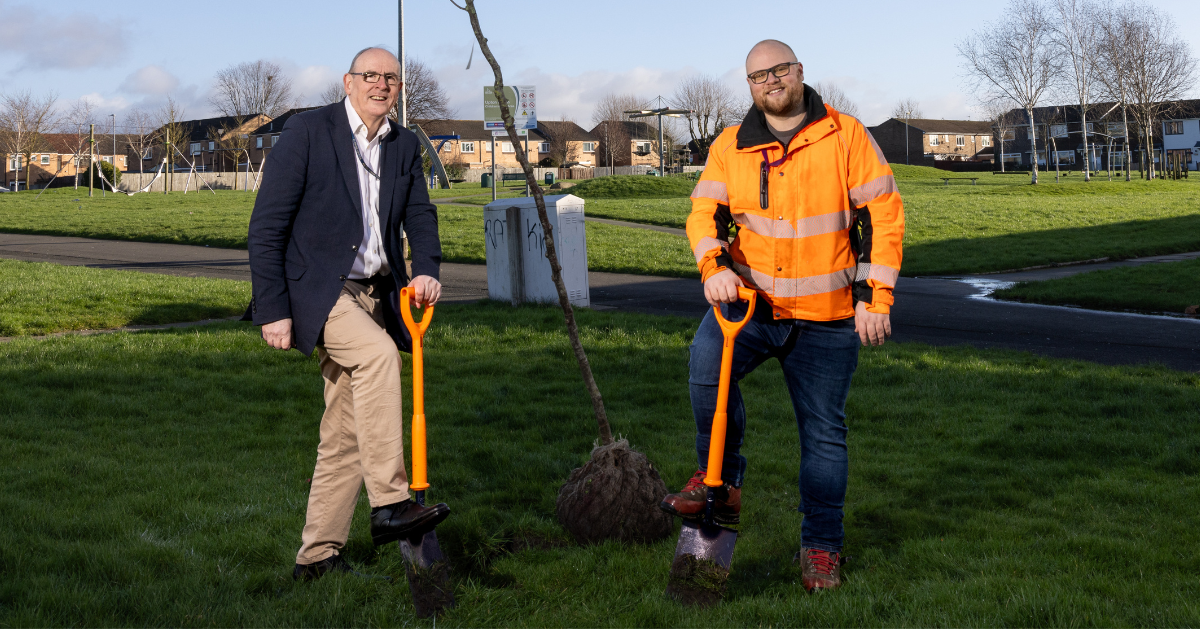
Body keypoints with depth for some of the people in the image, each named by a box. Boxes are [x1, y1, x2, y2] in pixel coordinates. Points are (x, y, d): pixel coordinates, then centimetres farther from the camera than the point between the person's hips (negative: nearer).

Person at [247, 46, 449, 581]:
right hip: (316, 290, -6)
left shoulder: (404, 146, 10)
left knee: (345, 434, 7)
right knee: (378, 355, -33)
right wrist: (272, 309, -16)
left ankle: (317, 555, 17)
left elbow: (419, 214, 10)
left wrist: (426, 269, -13)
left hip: (373, 296, 7)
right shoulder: (307, 131, -8)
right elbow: (267, 225, -10)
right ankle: (389, 504, -32)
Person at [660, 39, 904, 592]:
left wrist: (875, 298, -8)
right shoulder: (729, 147, 4)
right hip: (750, 299, 1)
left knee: (823, 430, 7)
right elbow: (704, 213, -1)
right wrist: (714, 265, -23)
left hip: (827, 317, 0)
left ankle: (821, 545, 21)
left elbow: (884, 214, -2)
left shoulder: (846, 136, -2)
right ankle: (721, 483, -9)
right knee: (707, 363, -29)